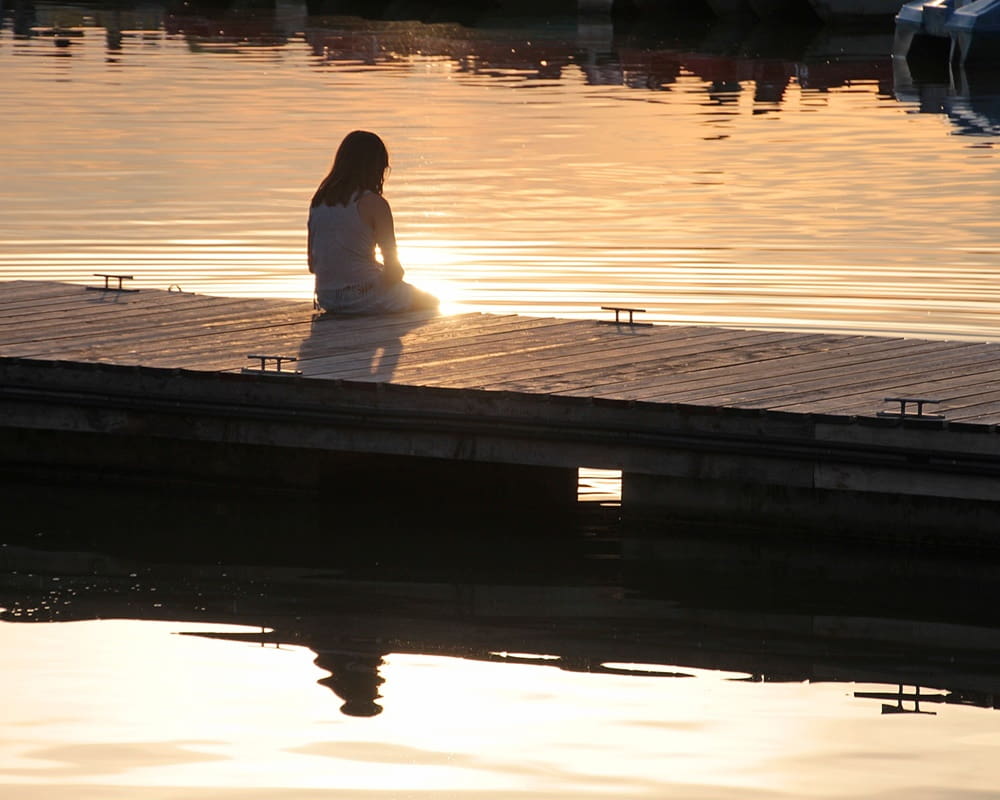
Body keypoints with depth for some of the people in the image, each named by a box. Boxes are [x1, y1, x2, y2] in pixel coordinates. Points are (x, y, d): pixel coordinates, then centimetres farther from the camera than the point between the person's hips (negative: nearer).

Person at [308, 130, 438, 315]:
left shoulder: (318, 201, 4)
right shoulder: (373, 203, -14)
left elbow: (313, 265, 9)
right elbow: (393, 268, -12)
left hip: (327, 301, 7)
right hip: (364, 298, -7)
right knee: (430, 302, 21)